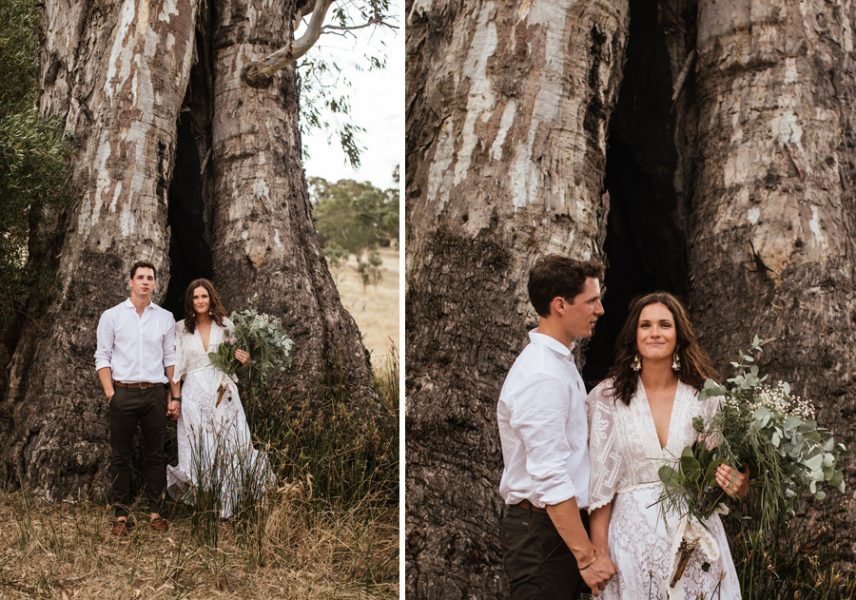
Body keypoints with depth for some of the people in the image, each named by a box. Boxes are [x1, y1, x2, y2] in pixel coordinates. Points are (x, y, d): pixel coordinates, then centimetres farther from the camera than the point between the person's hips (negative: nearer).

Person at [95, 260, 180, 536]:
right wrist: (109, 392, -8)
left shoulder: (165, 318, 8)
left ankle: (155, 512, 13)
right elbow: (102, 357, 2)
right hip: (123, 392, -2)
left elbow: (170, 358, 11)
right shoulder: (111, 316, 3)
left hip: (154, 393, 2)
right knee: (121, 456, 3)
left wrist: (174, 396, 7)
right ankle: (121, 515, 9)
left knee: (155, 454, 6)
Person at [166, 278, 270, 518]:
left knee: (230, 447, -5)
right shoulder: (181, 328, 5)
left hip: (223, 393, 1)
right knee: (197, 451, 0)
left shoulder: (226, 325, 7)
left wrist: (245, 361, -9)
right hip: (194, 395, -1)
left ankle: (227, 505, 3)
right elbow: (176, 365, 5)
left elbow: (236, 360, 14)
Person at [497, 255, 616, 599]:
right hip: (542, 531, -10)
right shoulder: (543, 377, -21)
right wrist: (587, 556, -21)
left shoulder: (560, 361, 12)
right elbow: (550, 480, -24)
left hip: (558, 522, 10)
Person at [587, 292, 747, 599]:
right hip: (633, 536, -1)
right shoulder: (608, 397, -5)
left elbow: (723, 470, 4)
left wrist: (738, 484, -19)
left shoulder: (705, 397, -1)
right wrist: (598, 554, -6)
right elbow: (600, 484, -4)